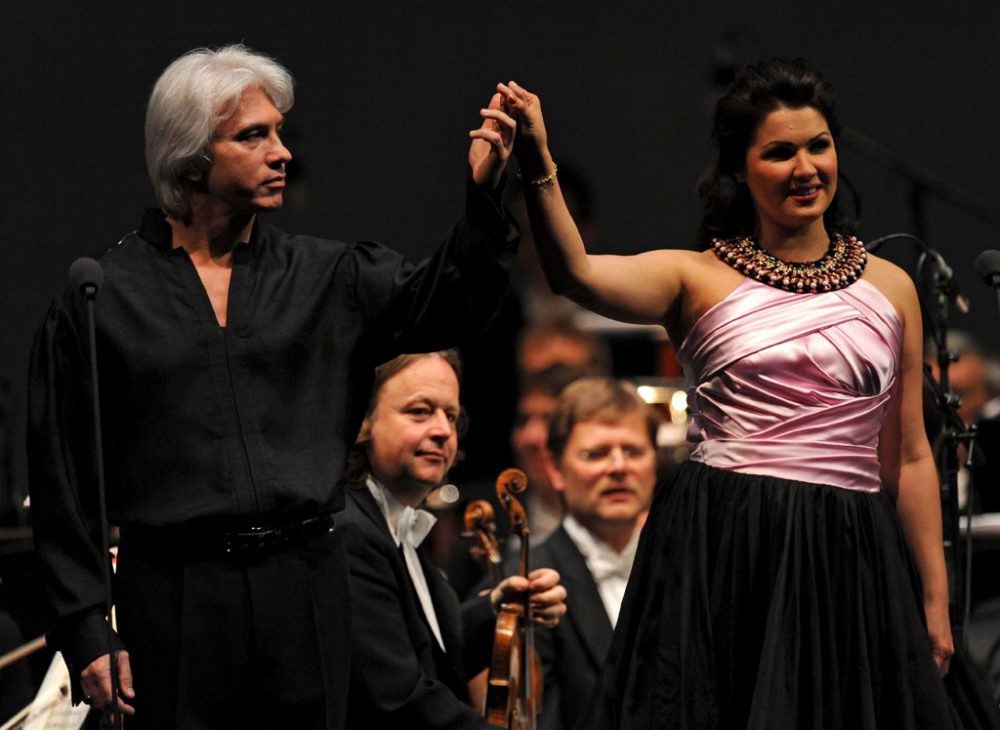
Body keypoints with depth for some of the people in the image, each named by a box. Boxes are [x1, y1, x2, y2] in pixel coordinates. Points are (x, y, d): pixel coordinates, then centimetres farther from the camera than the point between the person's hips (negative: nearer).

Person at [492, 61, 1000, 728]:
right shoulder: (698, 279, 3)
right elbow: (575, 274, -17)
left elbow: (909, 459, 12)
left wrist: (936, 605, 10)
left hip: (850, 560, 3)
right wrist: (539, 168, -33)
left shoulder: (890, 289, 11)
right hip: (724, 553, -3)